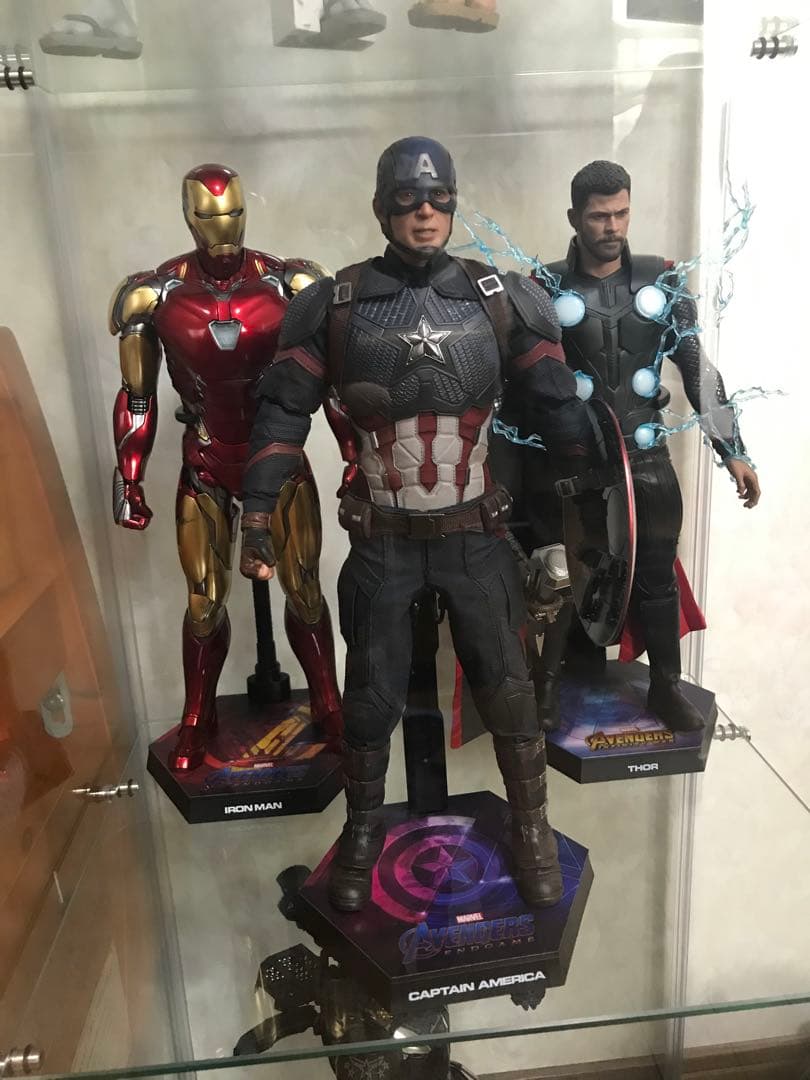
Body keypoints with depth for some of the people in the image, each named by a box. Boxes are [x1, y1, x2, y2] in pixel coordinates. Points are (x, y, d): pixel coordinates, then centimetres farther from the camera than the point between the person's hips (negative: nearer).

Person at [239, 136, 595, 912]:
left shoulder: (502, 300, -3)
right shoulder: (333, 306, -5)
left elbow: (557, 407, 1)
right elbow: (282, 414, -1)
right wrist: (256, 518, -4)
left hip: (475, 536, 1)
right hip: (382, 542, 0)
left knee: (506, 688, 9)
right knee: (370, 696, 11)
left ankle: (531, 828, 33)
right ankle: (362, 829, 36)